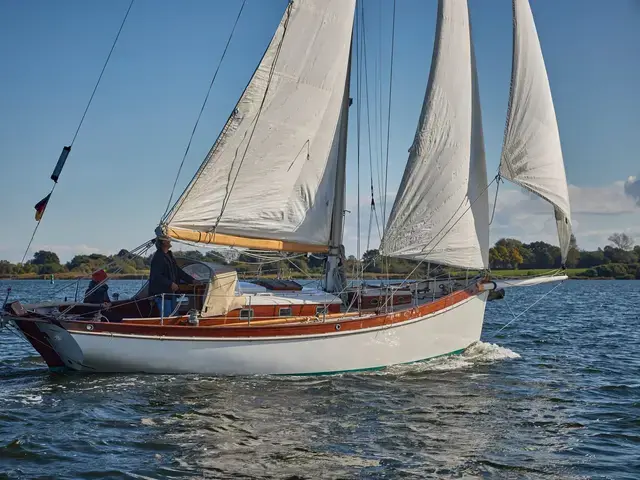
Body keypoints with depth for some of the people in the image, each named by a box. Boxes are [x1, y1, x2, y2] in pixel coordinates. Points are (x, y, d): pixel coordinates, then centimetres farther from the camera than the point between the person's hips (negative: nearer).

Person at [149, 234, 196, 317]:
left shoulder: (169, 256, 17)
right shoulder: (158, 257, -16)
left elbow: (178, 271, 22)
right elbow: (156, 276, -24)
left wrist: (191, 280, 18)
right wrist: (170, 284, -28)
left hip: (171, 292, 10)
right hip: (161, 293, -10)